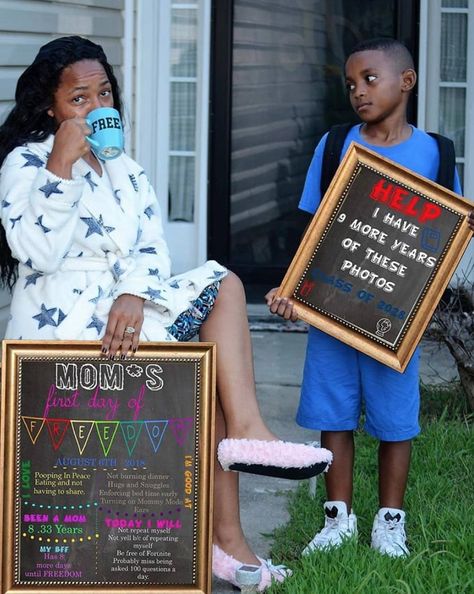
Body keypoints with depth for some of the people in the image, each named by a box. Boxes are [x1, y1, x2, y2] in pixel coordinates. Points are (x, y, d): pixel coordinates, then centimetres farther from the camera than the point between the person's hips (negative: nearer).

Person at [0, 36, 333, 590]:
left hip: (123, 310, 7)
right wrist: (63, 166, -23)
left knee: (224, 286, -9)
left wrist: (133, 295, -20)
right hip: (63, 319, -7)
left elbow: (151, 251, 1)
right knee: (211, 368, -15)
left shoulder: (125, 171, 16)